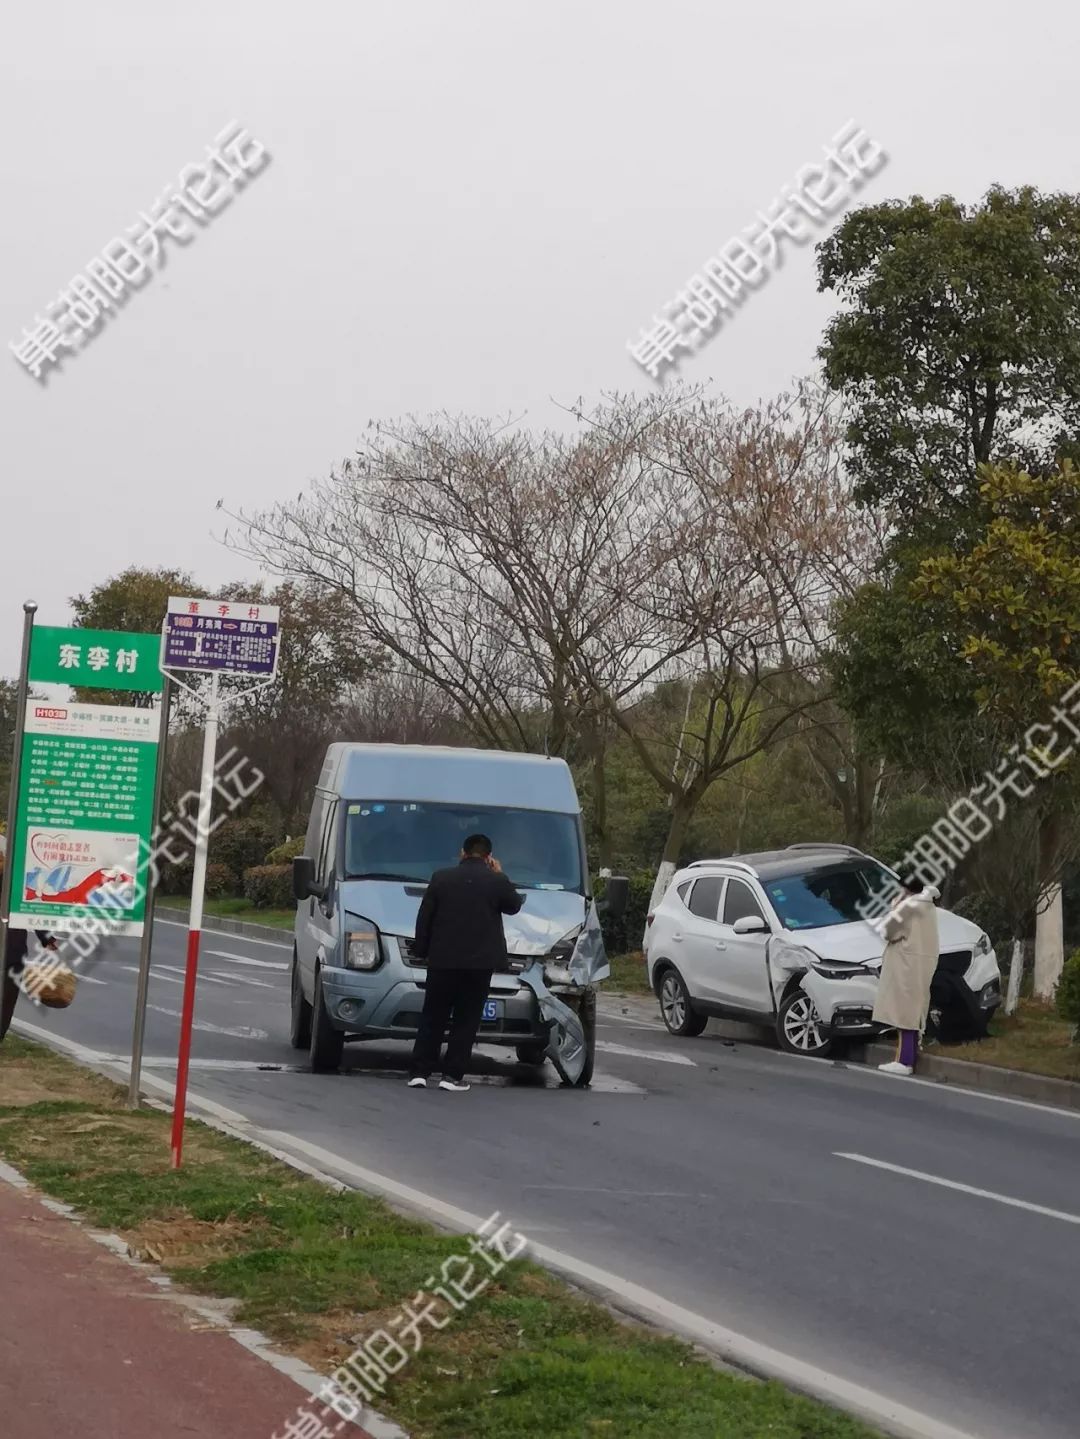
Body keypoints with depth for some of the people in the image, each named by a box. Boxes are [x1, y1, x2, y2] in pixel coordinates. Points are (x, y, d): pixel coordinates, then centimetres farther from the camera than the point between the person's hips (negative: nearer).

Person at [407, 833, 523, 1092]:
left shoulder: (441, 878, 1)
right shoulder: (496, 881, -5)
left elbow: (424, 918, 4)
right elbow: (514, 906, 14)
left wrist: (420, 950, 14)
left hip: (442, 960, 1)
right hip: (481, 962, -1)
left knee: (432, 1018, 10)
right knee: (465, 1021, 5)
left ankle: (419, 1072, 5)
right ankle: (452, 1075, 0)